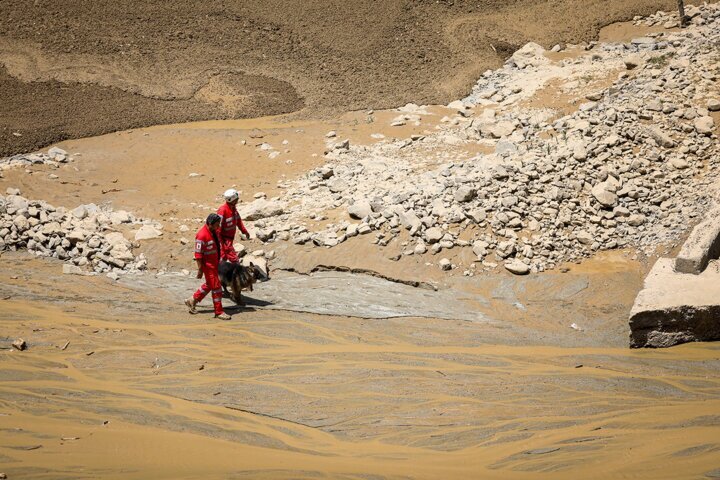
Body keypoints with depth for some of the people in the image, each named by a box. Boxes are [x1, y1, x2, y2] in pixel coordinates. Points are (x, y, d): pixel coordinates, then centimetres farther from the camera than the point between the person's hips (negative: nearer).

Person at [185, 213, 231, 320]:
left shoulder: (214, 231, 4)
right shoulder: (202, 235, -23)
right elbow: (198, 254, -21)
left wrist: (219, 261, 22)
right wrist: (200, 269, -20)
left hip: (214, 263, 9)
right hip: (208, 265, -9)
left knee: (209, 285, 21)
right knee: (216, 287, -4)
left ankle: (192, 301, 36)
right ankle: (219, 312, 5)